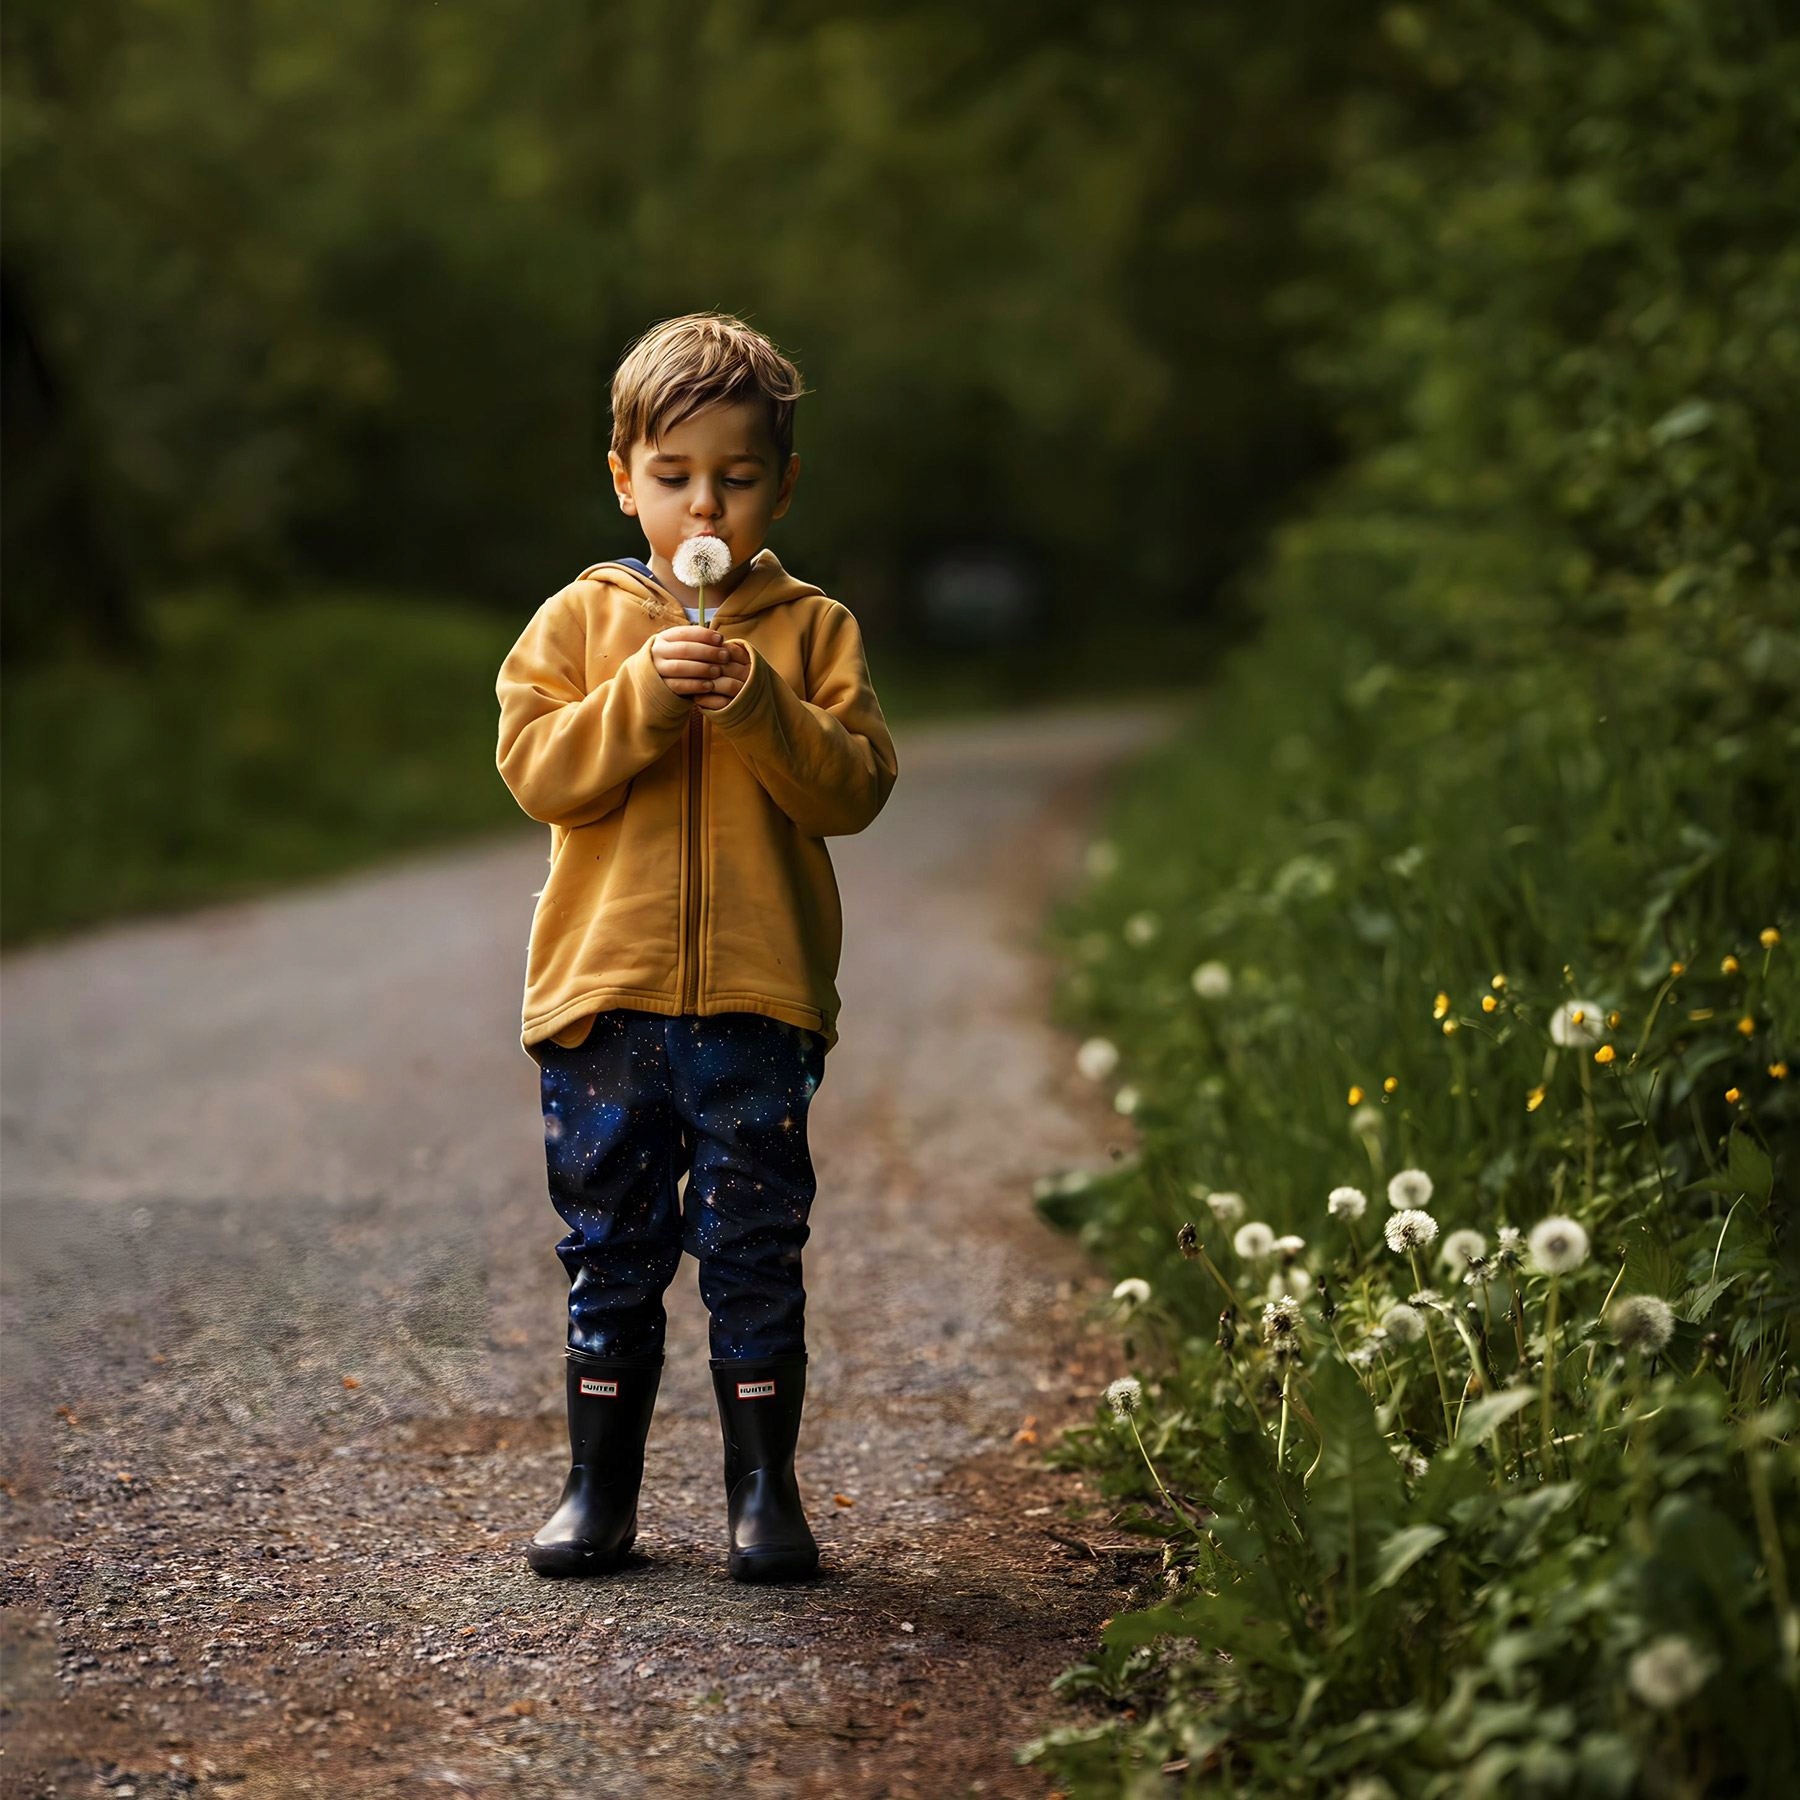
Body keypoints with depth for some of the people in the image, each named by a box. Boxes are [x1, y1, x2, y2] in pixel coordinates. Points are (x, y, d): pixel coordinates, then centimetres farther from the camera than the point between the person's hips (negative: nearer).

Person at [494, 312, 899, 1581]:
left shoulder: (812, 629, 4)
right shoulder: (581, 618, 6)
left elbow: (855, 787, -5)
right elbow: (537, 769, -5)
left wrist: (760, 707, -18)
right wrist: (643, 695, -17)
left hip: (759, 999, -1)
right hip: (603, 995, 1)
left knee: (756, 1253, 4)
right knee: (610, 1252, 9)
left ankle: (765, 1487, 14)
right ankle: (600, 1484, 19)